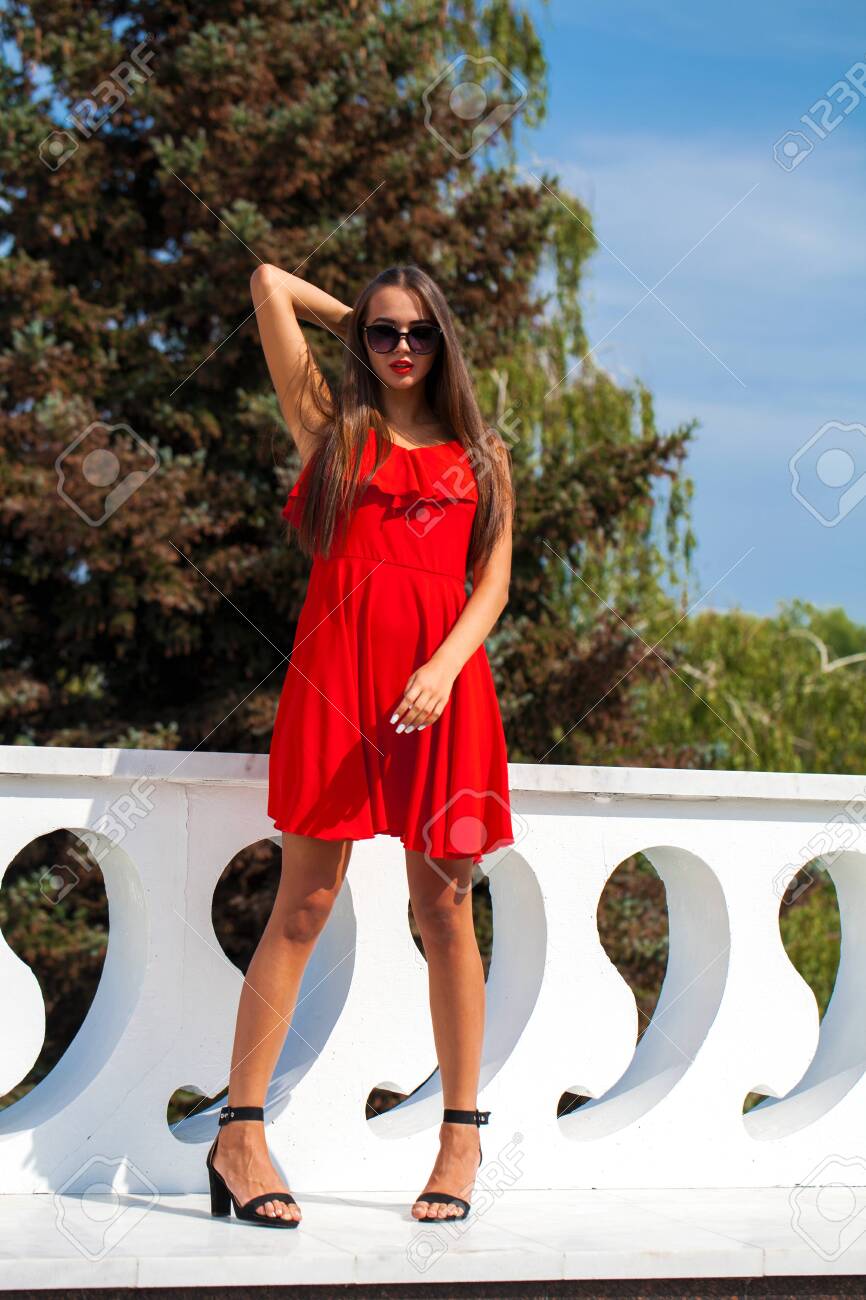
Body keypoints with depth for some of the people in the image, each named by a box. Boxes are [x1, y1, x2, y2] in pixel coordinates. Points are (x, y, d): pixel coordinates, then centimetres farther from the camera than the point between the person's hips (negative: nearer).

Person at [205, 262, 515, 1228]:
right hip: (338, 668, -2)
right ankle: (239, 1133, -3)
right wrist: (356, 320, 26)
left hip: (443, 679, 2)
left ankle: (461, 1135, 11)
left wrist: (444, 667, -8)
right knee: (305, 903, -6)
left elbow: (493, 581, 8)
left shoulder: (481, 455, 17)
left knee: (444, 909, 3)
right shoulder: (332, 425, 13)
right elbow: (270, 283, 12)